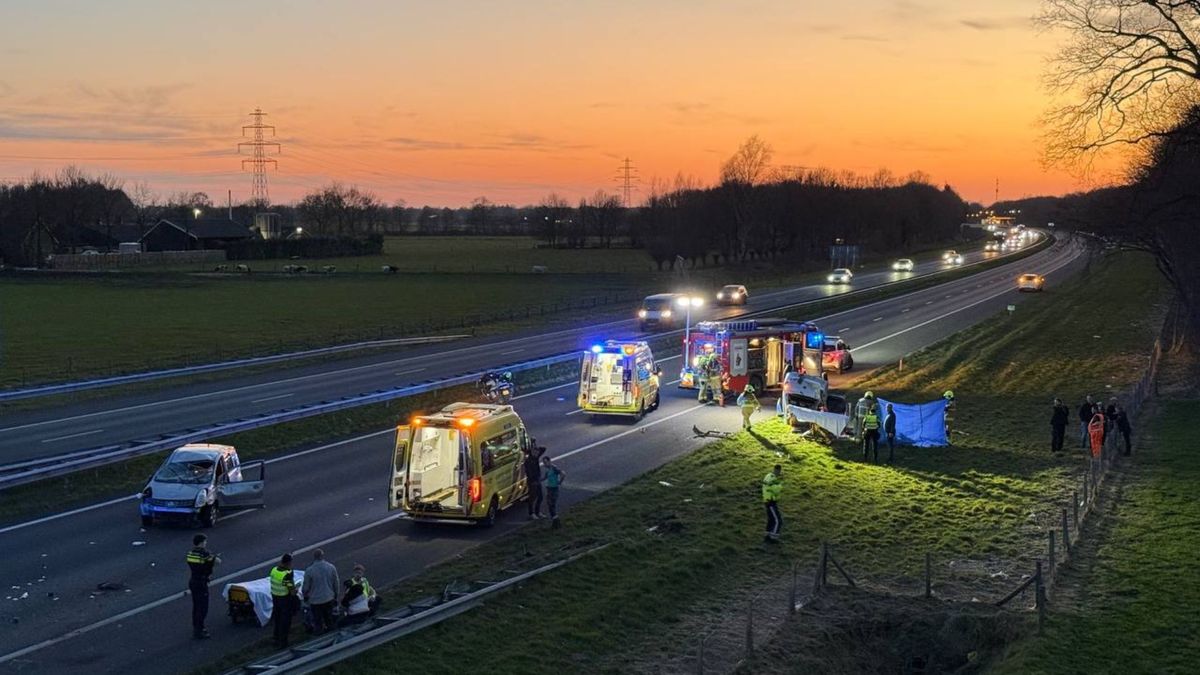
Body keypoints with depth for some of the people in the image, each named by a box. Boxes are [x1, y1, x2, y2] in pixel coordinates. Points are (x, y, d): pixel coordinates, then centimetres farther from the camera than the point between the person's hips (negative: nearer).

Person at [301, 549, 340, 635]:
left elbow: (306, 586, -11)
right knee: (329, 617, 24)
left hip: (315, 600, -3)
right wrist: (335, 596, 15)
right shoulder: (331, 568, -12)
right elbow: (336, 584, -1)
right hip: (329, 598, 3)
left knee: (318, 619, 17)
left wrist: (305, 595, 11)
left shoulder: (309, 570, -22)